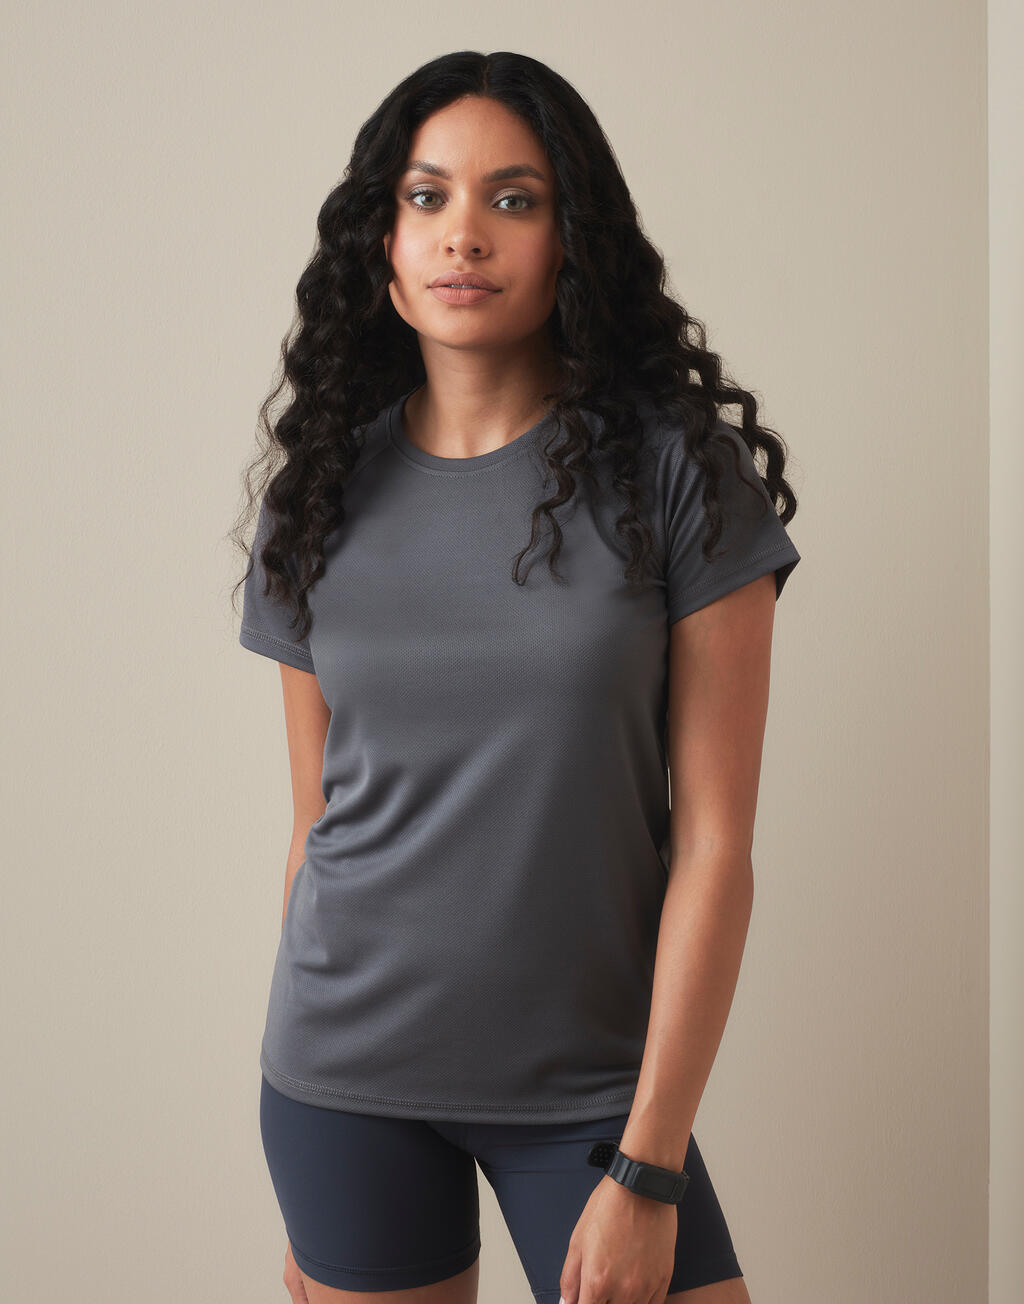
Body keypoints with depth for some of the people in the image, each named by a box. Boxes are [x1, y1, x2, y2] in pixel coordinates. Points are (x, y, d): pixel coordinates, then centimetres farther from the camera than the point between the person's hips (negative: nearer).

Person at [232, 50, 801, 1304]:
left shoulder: (677, 471, -7)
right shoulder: (326, 485, 2)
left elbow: (714, 841, -9)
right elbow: (317, 822, 7)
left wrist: (647, 1166, -12)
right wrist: (299, 1173, 10)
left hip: (591, 1080, -2)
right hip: (344, 1076, 2)